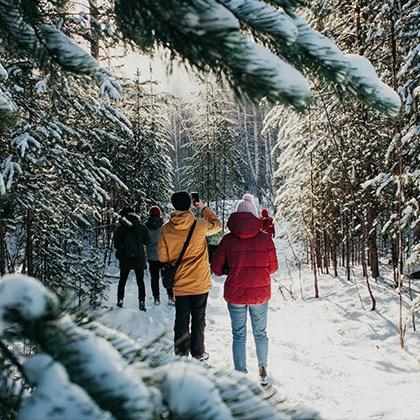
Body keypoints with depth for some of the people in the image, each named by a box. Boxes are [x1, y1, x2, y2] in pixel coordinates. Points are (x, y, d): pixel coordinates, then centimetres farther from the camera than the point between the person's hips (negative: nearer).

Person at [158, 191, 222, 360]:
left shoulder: (166, 229, -8)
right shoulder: (199, 225, -14)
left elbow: (162, 257, -2)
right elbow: (217, 224, 8)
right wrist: (204, 208, 17)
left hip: (179, 284, 2)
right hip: (200, 283, -1)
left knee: (181, 321, 12)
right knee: (198, 320, 12)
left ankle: (181, 354, 19)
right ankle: (198, 353, 22)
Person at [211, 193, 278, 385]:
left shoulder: (228, 240, -9)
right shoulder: (265, 239, -9)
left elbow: (216, 268, -3)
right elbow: (273, 268, 0)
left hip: (235, 294, -1)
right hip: (261, 293, 1)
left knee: (239, 335, 11)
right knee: (260, 333, 18)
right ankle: (263, 372, 28)